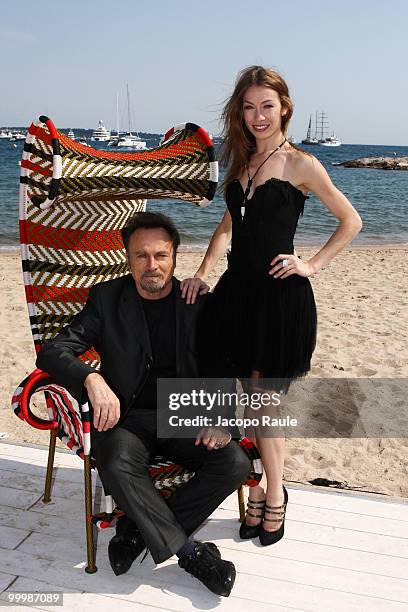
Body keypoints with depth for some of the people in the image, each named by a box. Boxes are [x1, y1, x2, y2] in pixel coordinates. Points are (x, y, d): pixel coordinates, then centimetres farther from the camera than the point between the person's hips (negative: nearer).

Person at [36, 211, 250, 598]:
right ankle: (188, 551, -12)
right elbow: (52, 351, -5)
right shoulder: (106, 298, 1)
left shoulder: (199, 303, 3)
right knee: (117, 466, -33)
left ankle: (138, 529, -7)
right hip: (126, 416, -1)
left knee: (235, 464, -22)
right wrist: (91, 378, -26)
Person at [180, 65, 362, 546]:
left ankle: (272, 494, 22)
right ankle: (268, 488, 28)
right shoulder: (242, 162, 13)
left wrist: (312, 265, -6)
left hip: (280, 294, -6)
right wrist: (203, 272, 7)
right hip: (239, 290, 6)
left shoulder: (299, 163, -4)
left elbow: (351, 221, 2)